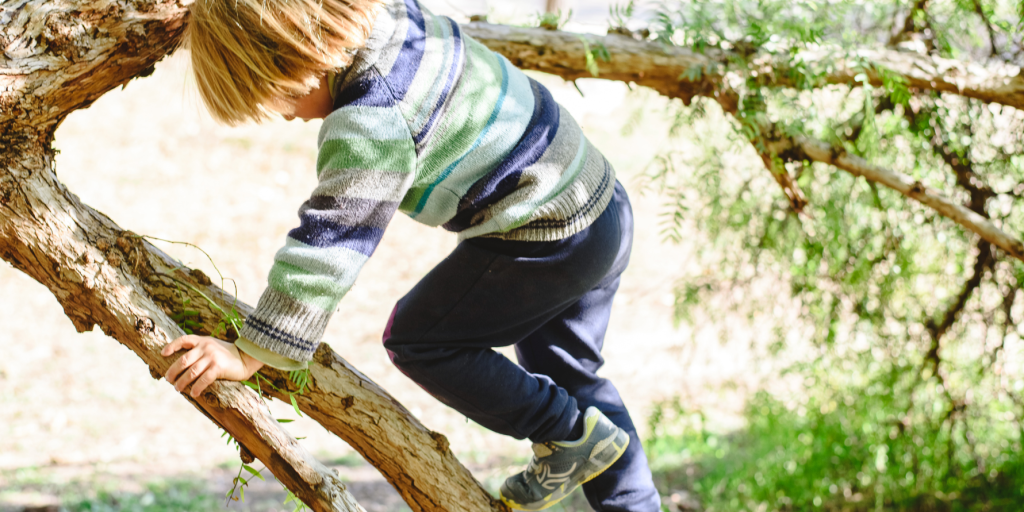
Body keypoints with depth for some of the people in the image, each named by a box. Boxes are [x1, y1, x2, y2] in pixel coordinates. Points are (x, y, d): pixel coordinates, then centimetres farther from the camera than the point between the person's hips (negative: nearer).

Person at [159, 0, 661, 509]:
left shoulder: (371, 124, -28)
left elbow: (324, 247, -28)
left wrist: (250, 355, -24)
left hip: (546, 244, -10)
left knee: (416, 339, 3)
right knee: (567, 372, 24)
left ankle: (573, 435, 10)